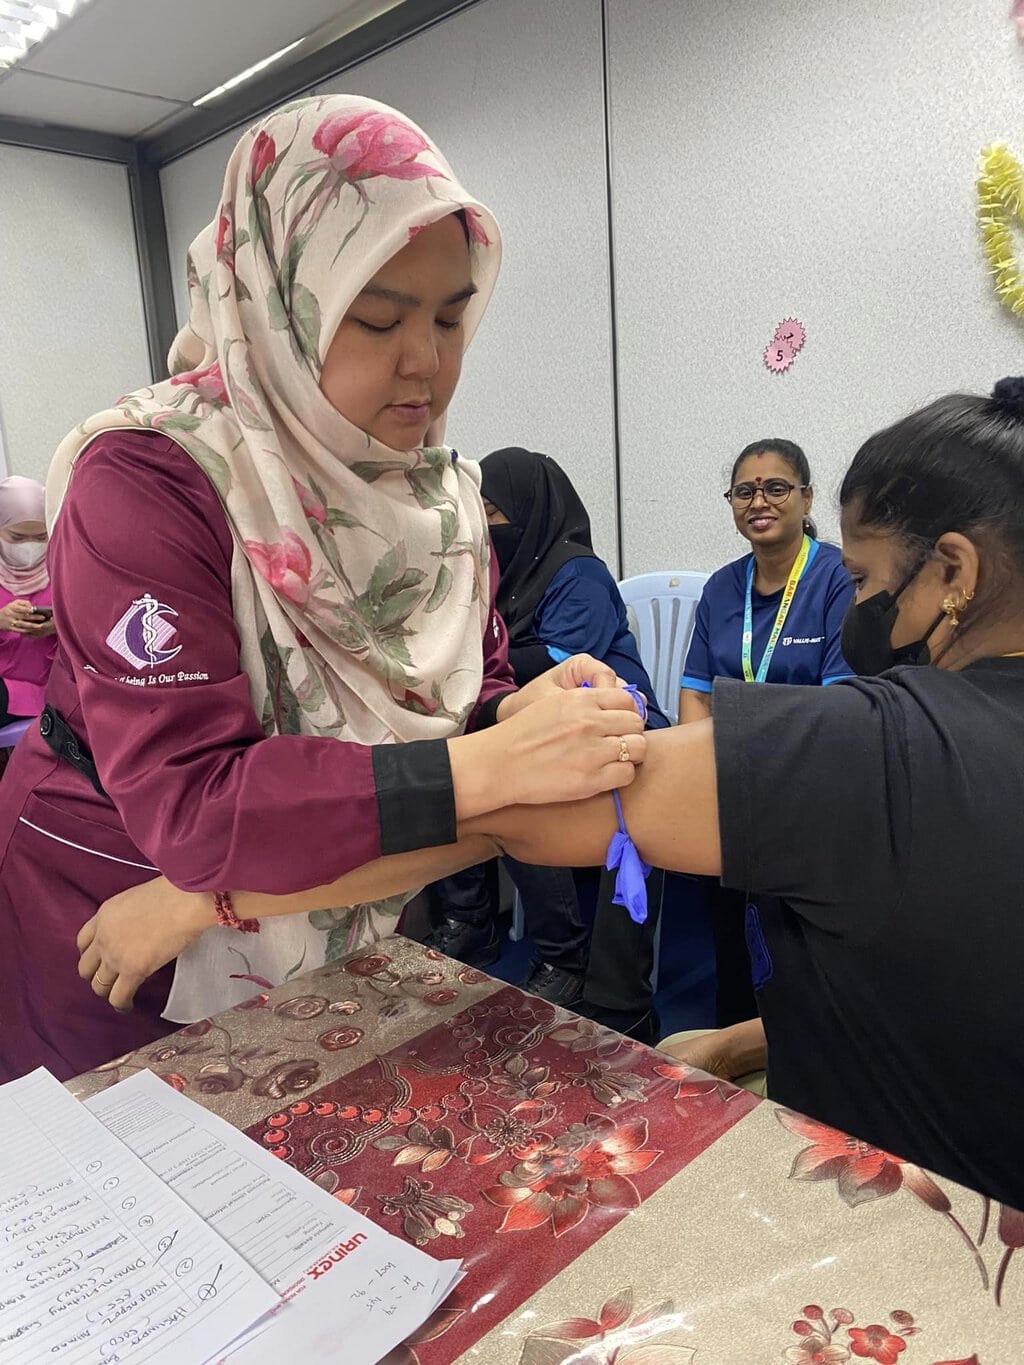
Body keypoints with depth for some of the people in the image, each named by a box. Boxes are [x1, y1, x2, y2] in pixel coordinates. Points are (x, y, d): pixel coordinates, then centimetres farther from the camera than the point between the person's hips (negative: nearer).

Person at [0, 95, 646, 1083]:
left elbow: (467, 702, -1)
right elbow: (189, 805, -32)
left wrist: (528, 714, -25)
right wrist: (492, 767, -39)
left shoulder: (438, 489, -3)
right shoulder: (146, 481, -24)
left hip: (336, 939, 6)